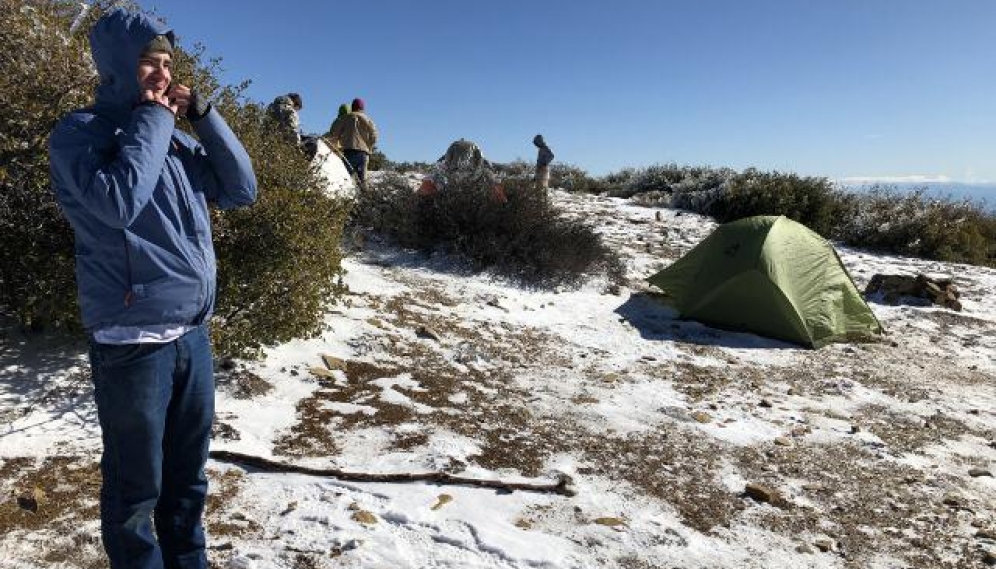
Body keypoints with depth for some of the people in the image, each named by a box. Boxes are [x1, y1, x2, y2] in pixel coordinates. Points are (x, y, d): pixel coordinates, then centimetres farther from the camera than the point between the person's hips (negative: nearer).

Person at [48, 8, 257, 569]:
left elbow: (242, 190, 7)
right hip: (133, 342, -6)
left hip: (194, 333, 6)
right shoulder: (80, 131, -5)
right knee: (137, 487, 8)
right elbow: (117, 201, -23)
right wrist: (152, 120, -11)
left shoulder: (176, 137, 12)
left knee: (188, 475, 19)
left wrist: (203, 115, 0)